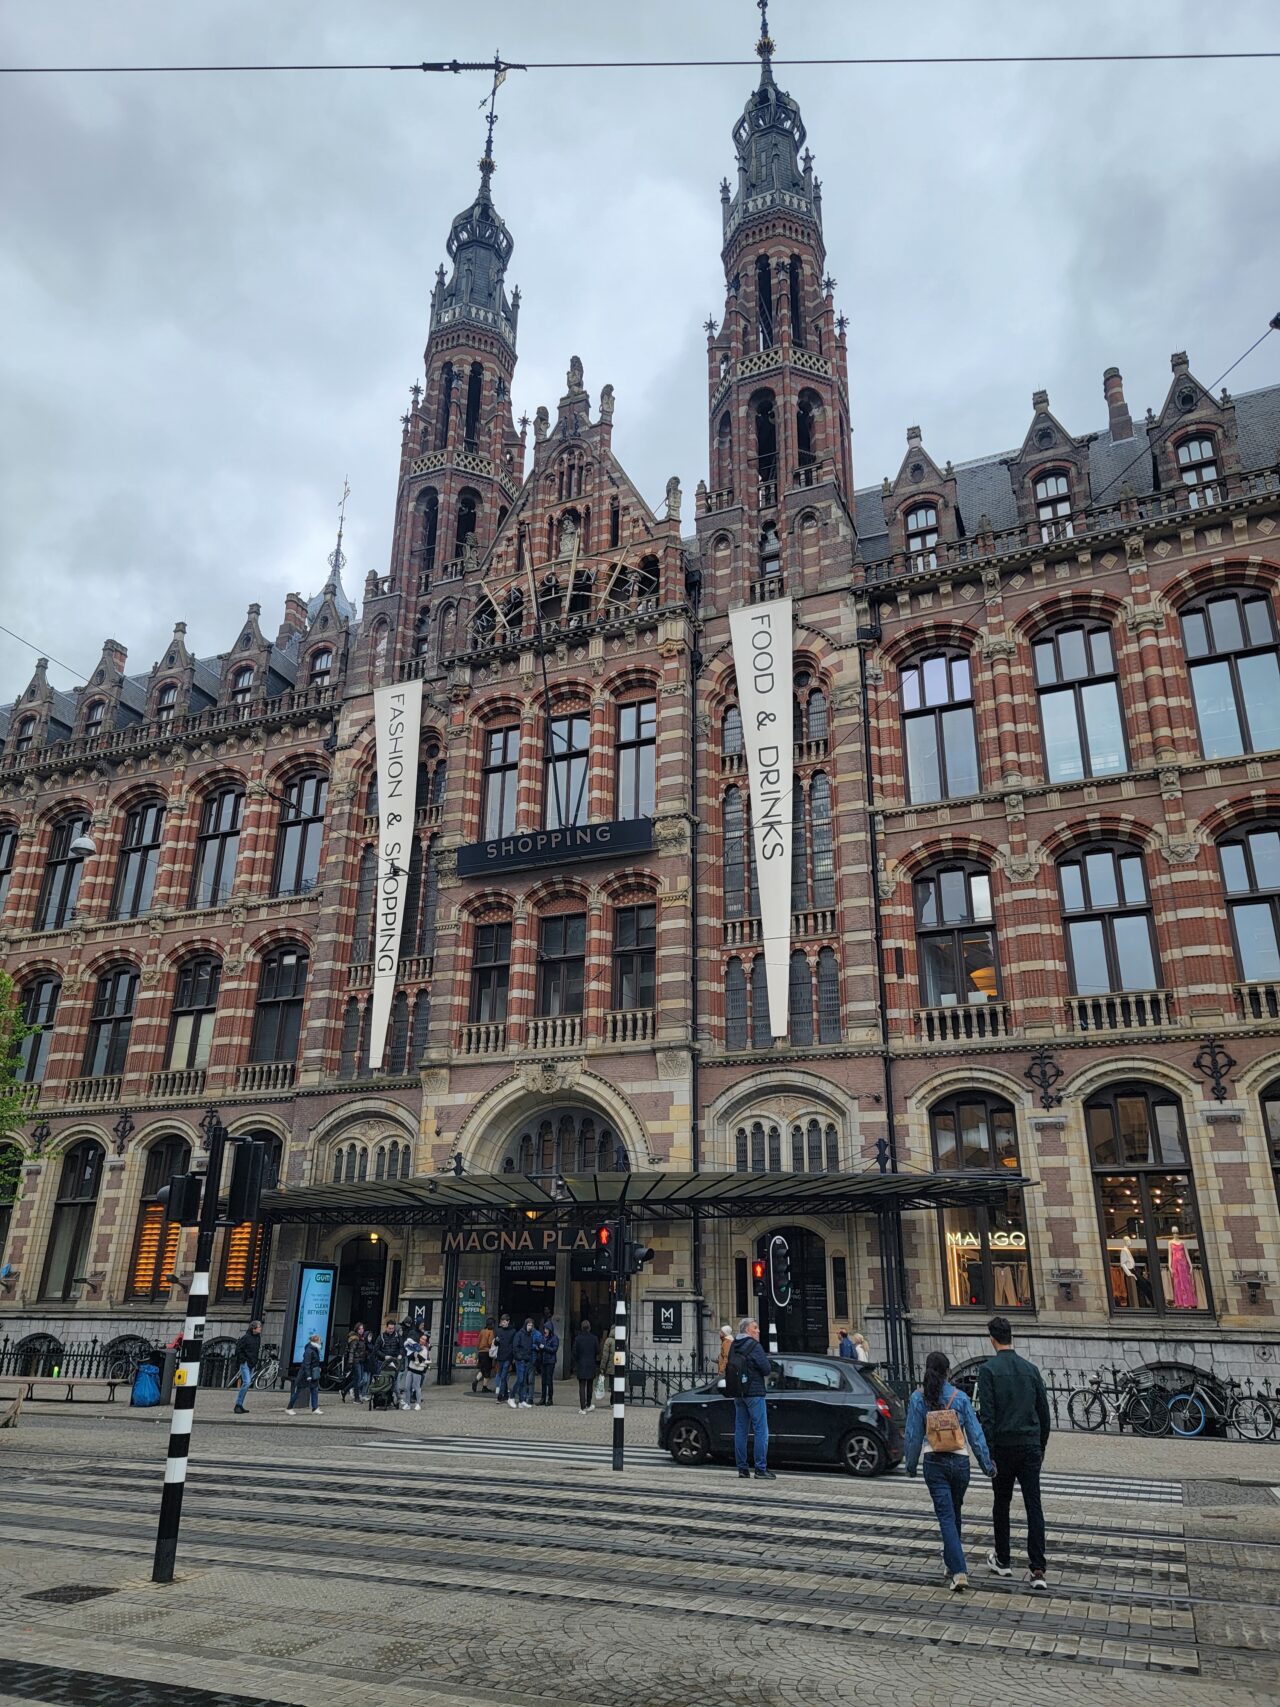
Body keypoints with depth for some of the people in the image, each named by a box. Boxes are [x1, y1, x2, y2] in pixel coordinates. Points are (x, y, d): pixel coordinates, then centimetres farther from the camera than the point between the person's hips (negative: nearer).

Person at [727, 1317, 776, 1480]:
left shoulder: (733, 1347, 12)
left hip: (737, 1394, 8)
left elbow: (728, 1370, 15)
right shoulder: (754, 1346, -12)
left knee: (740, 1430, 10)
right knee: (761, 1431, -3)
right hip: (754, 1393, -8)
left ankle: (742, 1468, 13)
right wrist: (768, 1364, 7)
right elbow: (767, 1369, -13)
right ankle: (761, 1469, -4)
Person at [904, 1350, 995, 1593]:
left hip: (934, 1463, -2)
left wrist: (911, 1464, 12)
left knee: (946, 1516, 0)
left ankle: (959, 1572, -10)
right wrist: (987, 1463, 6)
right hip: (960, 1461, 2)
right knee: (954, 1513, 21)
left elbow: (913, 1436, -1)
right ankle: (952, 1561, 33)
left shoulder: (918, 1398, -6)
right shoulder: (960, 1397, -6)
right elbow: (975, 1433, -4)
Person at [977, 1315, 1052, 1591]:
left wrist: (988, 1453, -9)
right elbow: (1044, 1412, 9)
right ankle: (1038, 1570, -5)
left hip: (1003, 1446, -3)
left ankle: (1003, 1561, 24)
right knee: (1034, 1507, 2)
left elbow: (987, 1415, -14)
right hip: (1031, 1446, 3)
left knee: (1001, 1504, 13)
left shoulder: (989, 1369, -9)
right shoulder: (1031, 1369, 4)